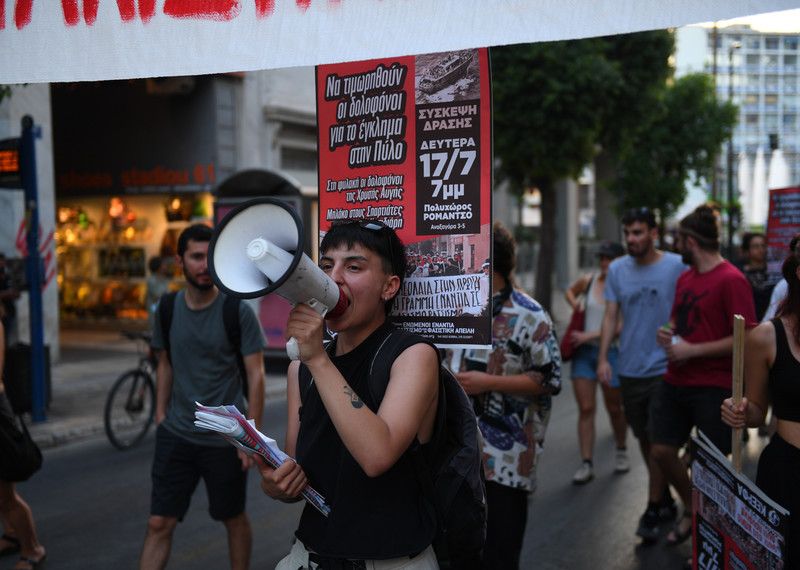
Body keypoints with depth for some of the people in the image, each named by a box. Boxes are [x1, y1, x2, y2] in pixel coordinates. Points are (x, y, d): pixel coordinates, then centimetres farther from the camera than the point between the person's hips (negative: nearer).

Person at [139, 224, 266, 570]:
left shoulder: (238, 311, -10)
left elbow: (256, 375, -9)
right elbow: (165, 365, 13)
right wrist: (160, 415, 8)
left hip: (224, 438, -3)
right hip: (176, 434, 3)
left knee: (234, 519, 13)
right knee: (159, 524, 2)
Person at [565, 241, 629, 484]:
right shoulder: (588, 281, 2)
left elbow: (621, 327, -16)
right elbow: (570, 290, 25)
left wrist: (589, 335, -19)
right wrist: (574, 304, 5)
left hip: (610, 352, -3)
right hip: (584, 351, 3)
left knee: (614, 408, 9)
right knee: (585, 408, -1)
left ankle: (621, 450, 36)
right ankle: (586, 464, 3)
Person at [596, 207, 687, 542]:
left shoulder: (676, 267, -7)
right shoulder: (617, 269, 5)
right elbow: (611, 317, 7)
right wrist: (602, 358, -2)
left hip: (665, 367, -4)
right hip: (630, 369, 5)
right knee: (644, 440, 15)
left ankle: (652, 511, 9)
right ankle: (666, 500, 33)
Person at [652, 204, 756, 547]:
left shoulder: (731, 280, -14)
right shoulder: (685, 277, 13)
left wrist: (692, 350, -18)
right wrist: (667, 332, 4)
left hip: (713, 387, -8)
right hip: (675, 382, 8)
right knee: (662, 451, 10)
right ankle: (691, 509, 33)